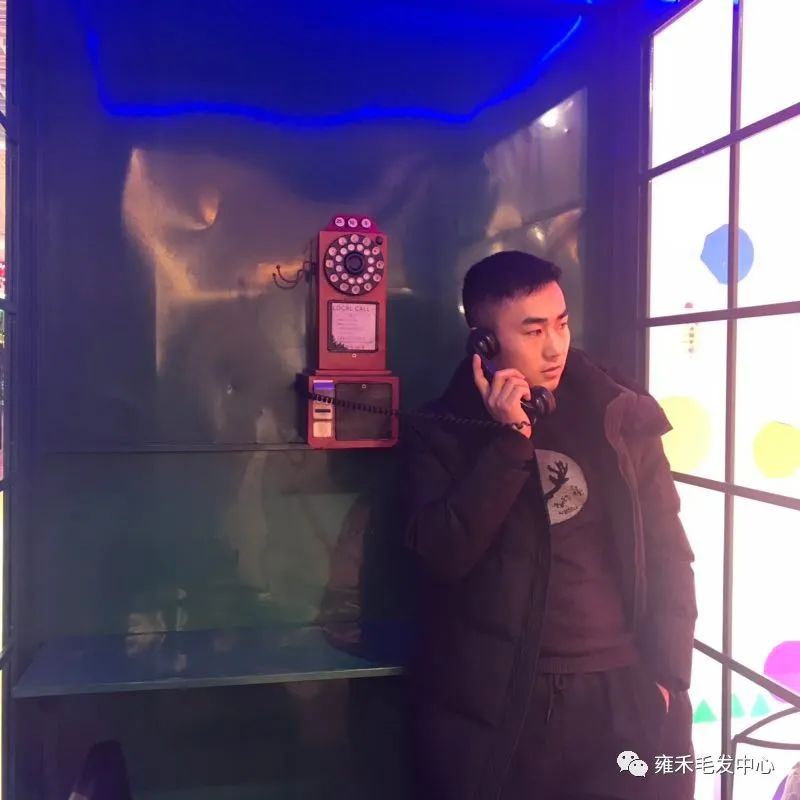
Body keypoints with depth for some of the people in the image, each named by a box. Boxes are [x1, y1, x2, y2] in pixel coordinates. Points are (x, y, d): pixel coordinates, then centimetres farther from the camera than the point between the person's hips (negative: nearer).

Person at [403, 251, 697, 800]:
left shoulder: (620, 417, 3)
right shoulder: (442, 432, 0)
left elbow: (668, 554, 6)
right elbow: (441, 556, -12)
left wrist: (669, 675, -2)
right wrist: (510, 440, -16)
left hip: (621, 695, 2)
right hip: (489, 705, -1)